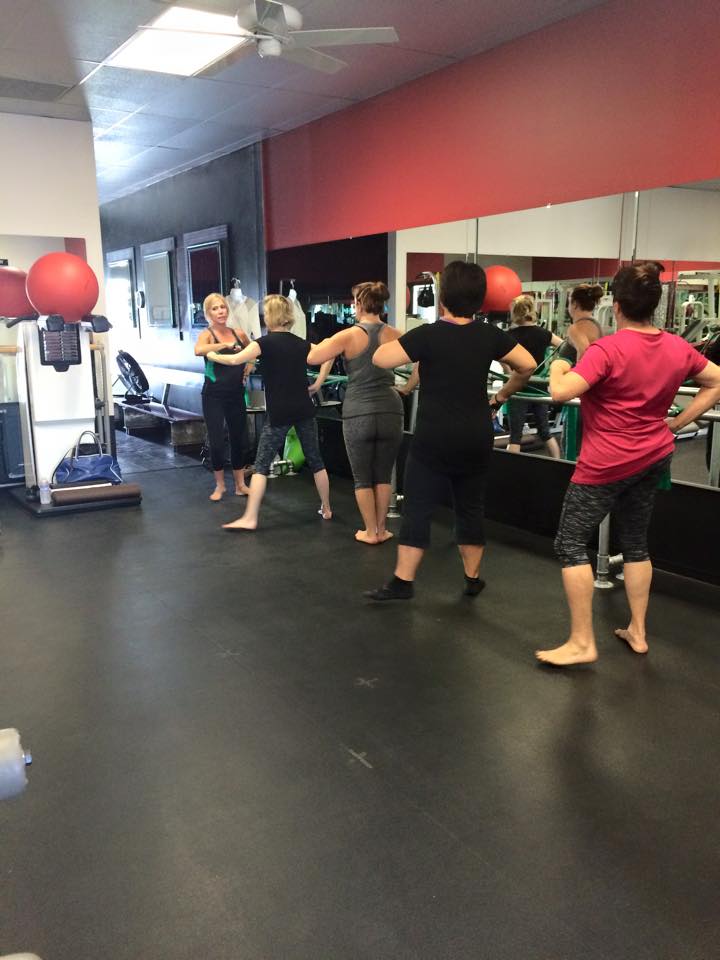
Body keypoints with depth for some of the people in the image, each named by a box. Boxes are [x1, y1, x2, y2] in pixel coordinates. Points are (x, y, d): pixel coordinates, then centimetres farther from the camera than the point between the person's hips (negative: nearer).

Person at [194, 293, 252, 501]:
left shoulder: (239, 334, 3)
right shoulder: (207, 335, -9)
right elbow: (198, 350, -34)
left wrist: (249, 366, 7)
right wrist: (226, 345, -33)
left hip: (236, 394, 4)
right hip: (214, 395, -4)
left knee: (240, 438, 8)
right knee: (216, 441, -2)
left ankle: (240, 484, 21)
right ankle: (220, 485, 16)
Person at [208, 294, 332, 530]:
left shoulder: (266, 342, -7)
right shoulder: (301, 344, 9)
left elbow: (235, 360, -14)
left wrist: (213, 356, 1)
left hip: (279, 413, -5)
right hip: (304, 410, 5)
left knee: (261, 465, 0)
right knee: (315, 461, 13)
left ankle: (250, 518, -3)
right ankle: (326, 509, 22)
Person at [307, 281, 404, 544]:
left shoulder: (349, 336, -6)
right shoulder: (394, 335, 3)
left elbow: (312, 358, -3)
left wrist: (326, 344, 15)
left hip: (357, 414, -2)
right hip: (390, 411, 2)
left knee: (362, 478, 10)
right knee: (383, 476, 14)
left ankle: (370, 532, 17)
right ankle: (381, 529, 21)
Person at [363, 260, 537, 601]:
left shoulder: (428, 334, -11)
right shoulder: (489, 335, 1)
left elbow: (380, 359, -13)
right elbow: (528, 366, 4)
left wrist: (397, 338, 7)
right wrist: (503, 394, 17)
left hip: (434, 438, -4)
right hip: (476, 438, 4)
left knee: (417, 508, 2)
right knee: (470, 509, 14)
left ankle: (403, 582, 4)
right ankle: (473, 579, 23)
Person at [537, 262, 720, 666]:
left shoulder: (608, 350, -20)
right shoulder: (679, 348, 1)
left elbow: (561, 392, -28)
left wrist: (557, 368, -6)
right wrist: (676, 424, 10)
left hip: (607, 464, -7)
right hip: (656, 457, 7)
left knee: (571, 544, 1)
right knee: (636, 543, 19)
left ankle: (582, 643, 1)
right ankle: (638, 632, 27)